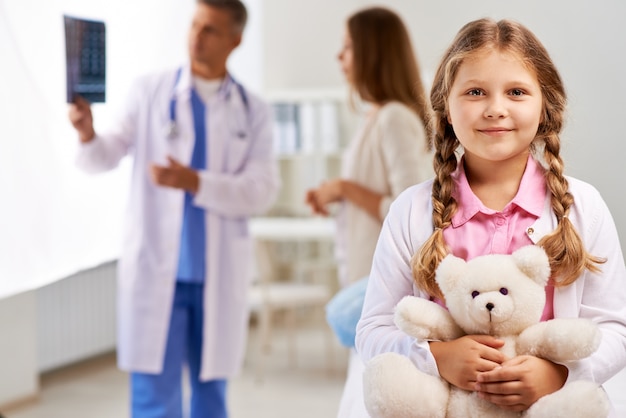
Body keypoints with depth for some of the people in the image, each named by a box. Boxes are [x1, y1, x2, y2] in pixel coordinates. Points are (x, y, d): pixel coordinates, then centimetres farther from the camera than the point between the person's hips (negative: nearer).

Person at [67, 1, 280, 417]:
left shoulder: (254, 112, 4)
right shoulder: (149, 91, 3)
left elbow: (262, 191, -6)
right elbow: (106, 157, -4)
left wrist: (195, 182, -20)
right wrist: (88, 133, -26)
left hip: (220, 277, 2)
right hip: (155, 271, -1)